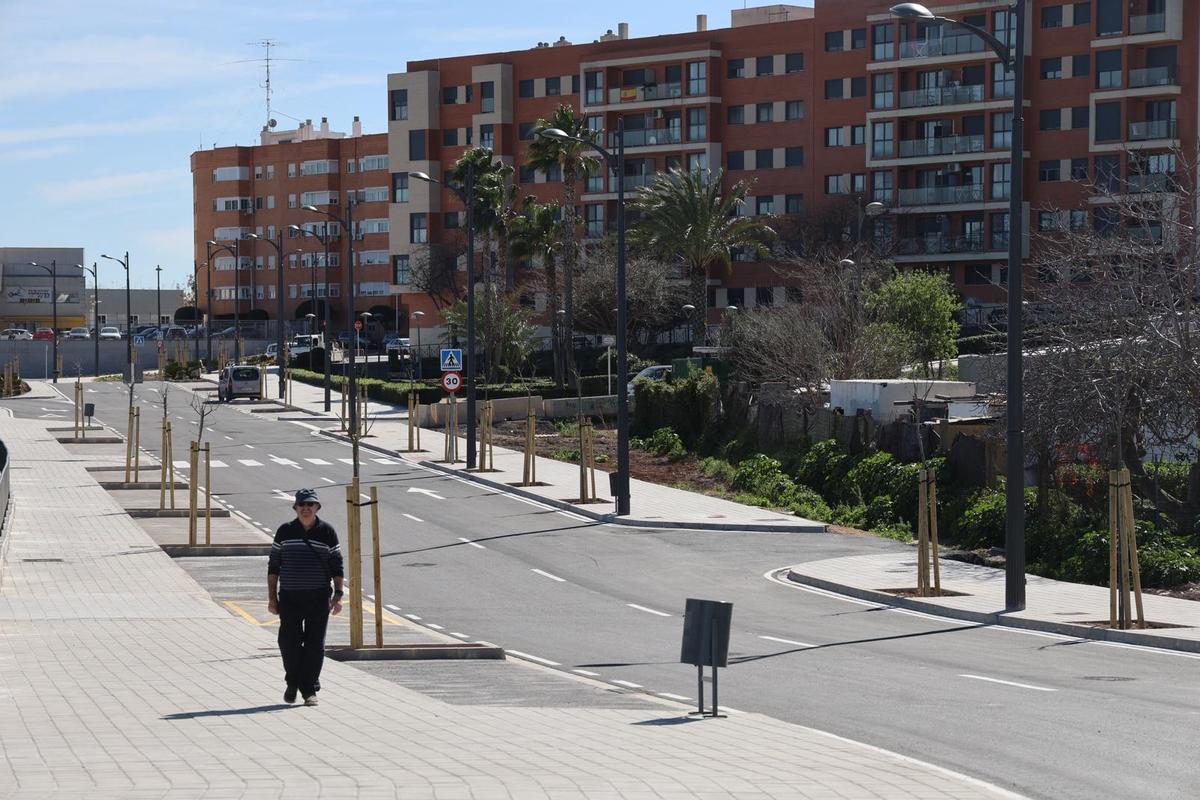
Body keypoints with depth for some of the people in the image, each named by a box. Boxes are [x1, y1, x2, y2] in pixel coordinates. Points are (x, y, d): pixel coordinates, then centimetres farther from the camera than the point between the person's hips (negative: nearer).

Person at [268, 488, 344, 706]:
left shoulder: (327, 532, 5)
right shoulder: (285, 531, 6)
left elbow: (337, 565, 8)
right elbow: (273, 565, 9)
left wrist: (338, 595, 0)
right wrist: (272, 596, 5)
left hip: (319, 598, -1)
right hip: (289, 596, 1)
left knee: (315, 645, -2)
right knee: (289, 642, -2)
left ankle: (310, 689, 6)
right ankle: (293, 683, 20)